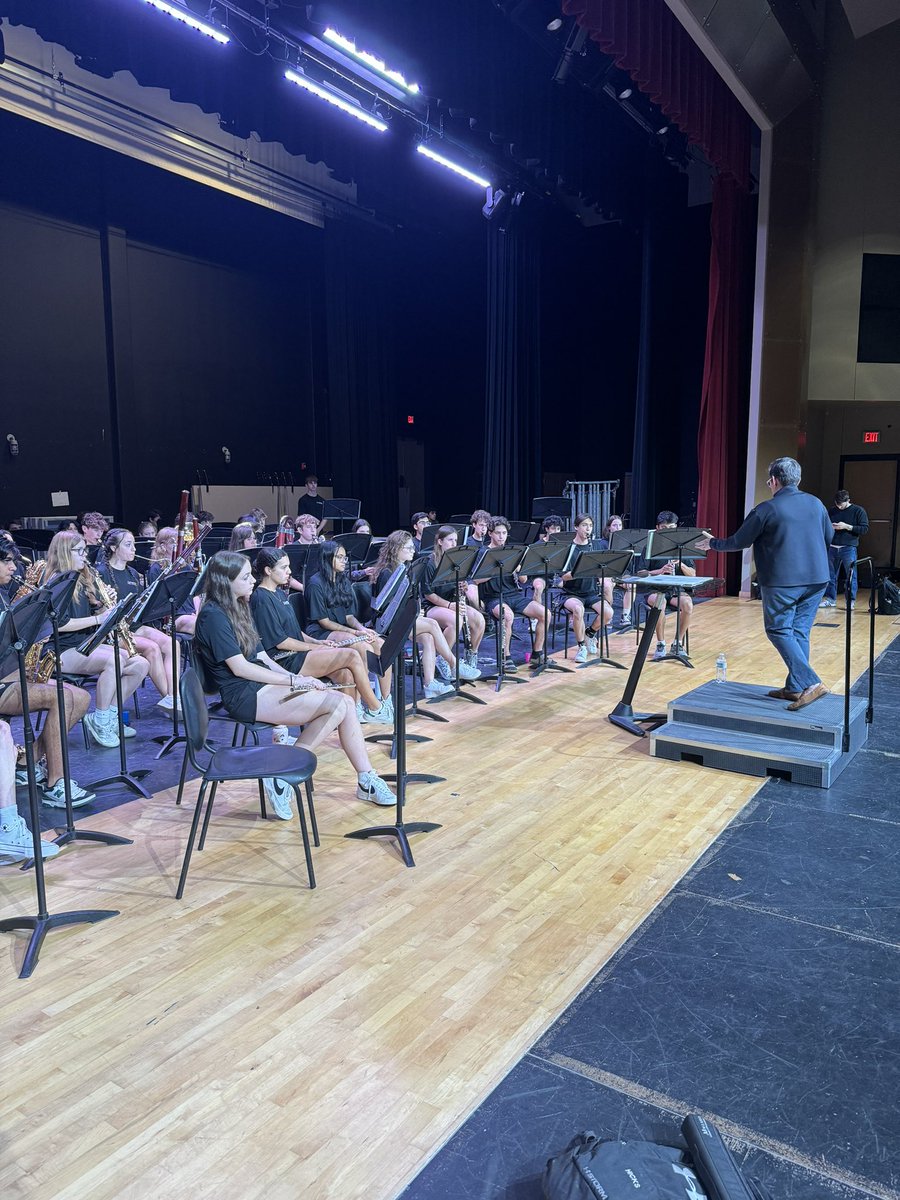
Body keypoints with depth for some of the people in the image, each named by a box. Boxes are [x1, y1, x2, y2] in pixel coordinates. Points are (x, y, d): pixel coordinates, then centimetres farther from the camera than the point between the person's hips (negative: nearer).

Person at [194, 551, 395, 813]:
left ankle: (366, 781, -3)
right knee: (336, 705, -22)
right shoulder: (213, 616, -10)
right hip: (244, 696, -9)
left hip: (263, 684, 9)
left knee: (345, 703, -8)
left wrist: (296, 678, 0)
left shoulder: (237, 609, 18)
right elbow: (239, 667, -16)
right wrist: (292, 680, -13)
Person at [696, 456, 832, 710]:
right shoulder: (816, 504, 7)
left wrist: (713, 543, 14)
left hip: (782, 581, -6)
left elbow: (739, 542, -2)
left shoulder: (766, 509, -10)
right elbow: (829, 538, 18)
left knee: (779, 631, 3)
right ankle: (795, 687, 13)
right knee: (800, 631, 11)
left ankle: (810, 682, -9)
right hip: (816, 579, 6)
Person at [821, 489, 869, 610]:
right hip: (832, 548, 4)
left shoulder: (858, 511, -1)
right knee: (830, 575, 7)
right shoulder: (831, 510, 11)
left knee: (850, 576, -2)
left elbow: (865, 528, -5)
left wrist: (847, 526, -15)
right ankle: (830, 599, 17)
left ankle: (850, 601, 6)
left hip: (849, 548, -4)